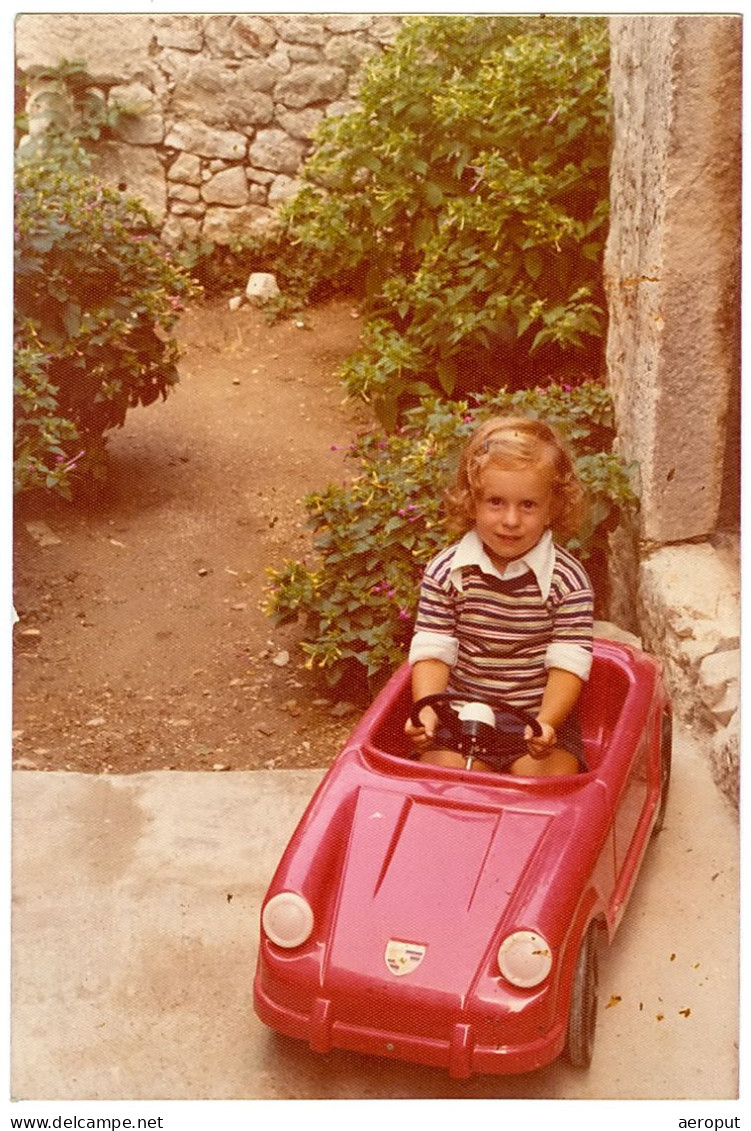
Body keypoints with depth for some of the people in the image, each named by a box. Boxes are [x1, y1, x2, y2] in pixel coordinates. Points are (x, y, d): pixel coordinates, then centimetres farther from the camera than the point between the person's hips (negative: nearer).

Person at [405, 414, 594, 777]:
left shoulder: (568, 580, -7)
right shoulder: (445, 572, -4)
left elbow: (568, 664, -11)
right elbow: (432, 652, -5)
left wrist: (545, 722, -27)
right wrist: (426, 711, -23)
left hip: (543, 714, -1)